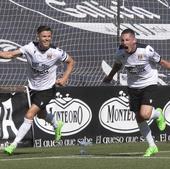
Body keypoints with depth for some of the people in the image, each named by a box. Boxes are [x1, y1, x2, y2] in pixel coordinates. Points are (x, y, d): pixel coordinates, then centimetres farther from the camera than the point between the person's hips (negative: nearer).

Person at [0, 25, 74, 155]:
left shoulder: (56, 52, -18)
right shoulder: (30, 48, -15)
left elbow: (71, 62, 0)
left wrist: (65, 78, -12)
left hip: (47, 89, -4)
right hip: (33, 89, 4)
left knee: (29, 116, -16)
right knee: (41, 114, 26)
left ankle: (14, 145, -12)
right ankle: (57, 125, 60)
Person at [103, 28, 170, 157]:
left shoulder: (146, 50, -25)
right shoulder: (120, 52, -12)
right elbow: (117, 64, 12)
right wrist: (110, 77, 25)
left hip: (149, 84, -4)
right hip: (133, 87, 4)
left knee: (145, 115, -22)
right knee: (139, 119, 6)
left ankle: (157, 114, 16)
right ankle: (152, 146, 23)